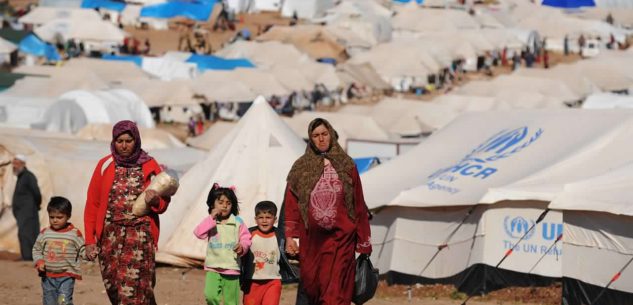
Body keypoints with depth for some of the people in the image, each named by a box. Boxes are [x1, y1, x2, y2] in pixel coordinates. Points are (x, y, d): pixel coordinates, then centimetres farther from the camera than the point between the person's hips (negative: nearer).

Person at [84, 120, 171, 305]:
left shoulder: (149, 166, 4)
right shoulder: (105, 165, 5)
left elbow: (164, 204, 12)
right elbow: (92, 205, 6)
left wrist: (155, 201, -12)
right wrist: (90, 240, 0)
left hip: (140, 236, -2)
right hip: (110, 237, 2)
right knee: (114, 288, 4)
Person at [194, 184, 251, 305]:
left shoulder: (237, 222, 1)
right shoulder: (210, 222, 1)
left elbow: (246, 238, 3)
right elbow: (198, 233, -14)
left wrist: (242, 247, -19)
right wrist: (212, 218, -16)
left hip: (232, 268, 0)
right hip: (213, 268, 0)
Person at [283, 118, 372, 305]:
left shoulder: (346, 166, 6)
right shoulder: (301, 167, 7)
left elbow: (359, 205, 7)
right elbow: (291, 205, 4)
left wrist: (363, 241, 4)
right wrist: (290, 237, -7)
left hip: (340, 239, -2)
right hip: (311, 240, 2)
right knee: (311, 289, 6)